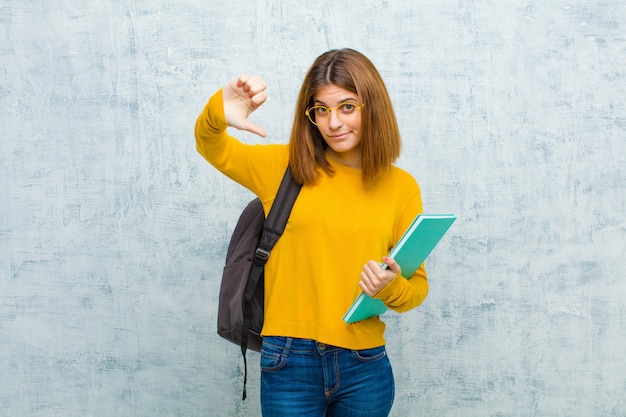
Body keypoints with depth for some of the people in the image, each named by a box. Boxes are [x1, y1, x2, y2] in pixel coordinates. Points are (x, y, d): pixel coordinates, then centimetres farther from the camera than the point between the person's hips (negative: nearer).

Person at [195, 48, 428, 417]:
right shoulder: (286, 167, 1)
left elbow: (417, 286, 7)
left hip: (365, 369, 2)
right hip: (290, 363, -1)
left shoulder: (401, 187, 2)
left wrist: (391, 288, -16)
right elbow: (213, 148, -5)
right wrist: (219, 115, -27)